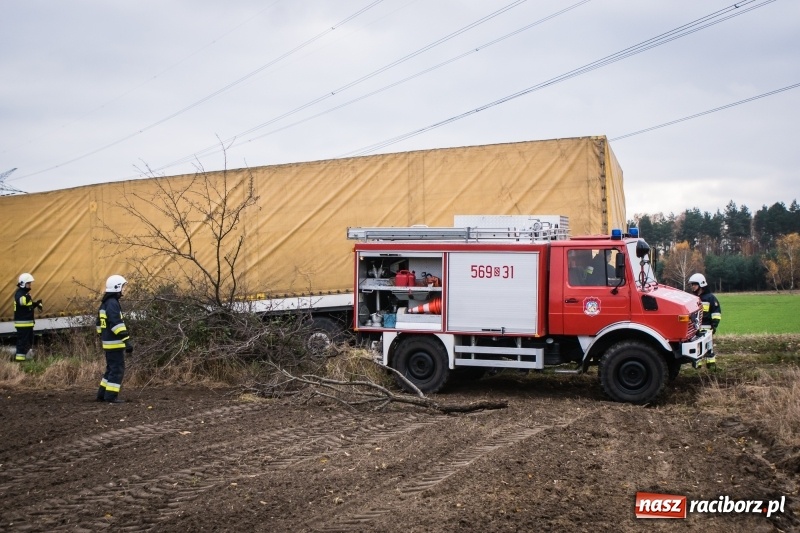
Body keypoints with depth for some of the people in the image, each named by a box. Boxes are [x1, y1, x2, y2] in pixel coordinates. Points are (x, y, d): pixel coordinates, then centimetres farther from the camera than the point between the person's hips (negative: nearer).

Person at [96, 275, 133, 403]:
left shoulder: (104, 303, 16)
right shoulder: (113, 303, -16)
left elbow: (100, 324, 22)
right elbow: (117, 324, -24)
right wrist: (127, 340, -26)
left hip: (108, 343, 10)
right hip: (115, 343, -10)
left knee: (111, 368, 17)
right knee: (118, 369, -6)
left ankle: (102, 394, 20)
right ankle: (111, 396, -6)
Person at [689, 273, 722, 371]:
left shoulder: (710, 297, -3)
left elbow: (716, 312, -5)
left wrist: (714, 325, -12)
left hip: (706, 327, -6)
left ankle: (711, 363, 2)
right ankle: (697, 363, 13)